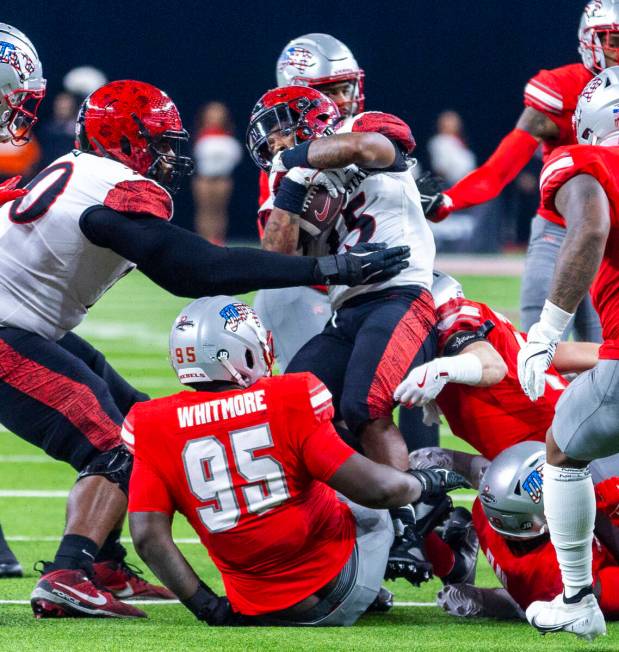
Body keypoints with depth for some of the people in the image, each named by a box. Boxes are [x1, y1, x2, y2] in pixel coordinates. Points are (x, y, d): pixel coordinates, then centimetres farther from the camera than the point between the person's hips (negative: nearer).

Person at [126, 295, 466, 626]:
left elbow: (148, 536, -14)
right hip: (339, 592, -3)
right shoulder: (288, 404, -17)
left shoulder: (159, 428, -7)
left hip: (262, 612, 3)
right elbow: (375, 488, -16)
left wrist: (209, 609, -5)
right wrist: (424, 485, 5)